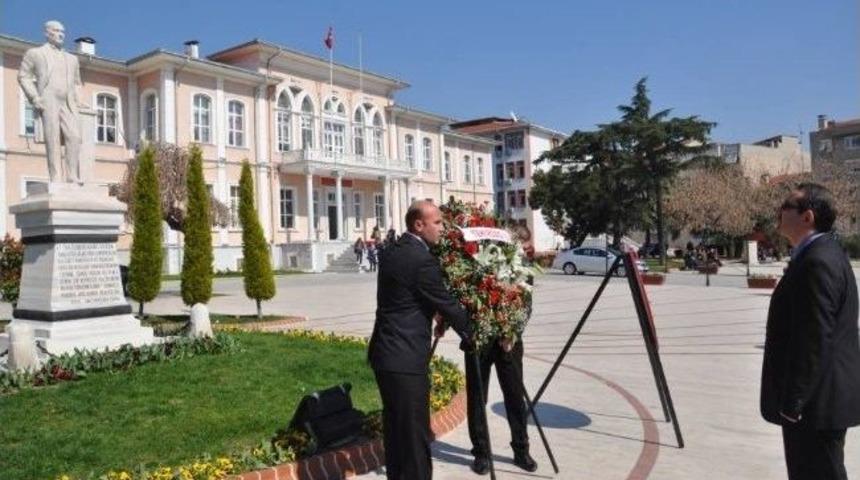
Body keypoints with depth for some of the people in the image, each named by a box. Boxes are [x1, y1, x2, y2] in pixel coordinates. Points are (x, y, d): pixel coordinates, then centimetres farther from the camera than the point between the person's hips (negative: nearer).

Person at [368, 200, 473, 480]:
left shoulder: (392, 252, 11)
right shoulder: (422, 259, -17)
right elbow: (446, 303, -10)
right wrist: (470, 334, 6)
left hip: (386, 352, 10)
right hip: (405, 357, -9)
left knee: (395, 426, 19)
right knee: (415, 431, 0)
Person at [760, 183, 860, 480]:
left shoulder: (818, 262, -21)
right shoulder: (820, 254, 12)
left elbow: (814, 340, -25)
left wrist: (793, 401, -21)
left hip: (815, 402, -10)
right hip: (820, 398, 10)